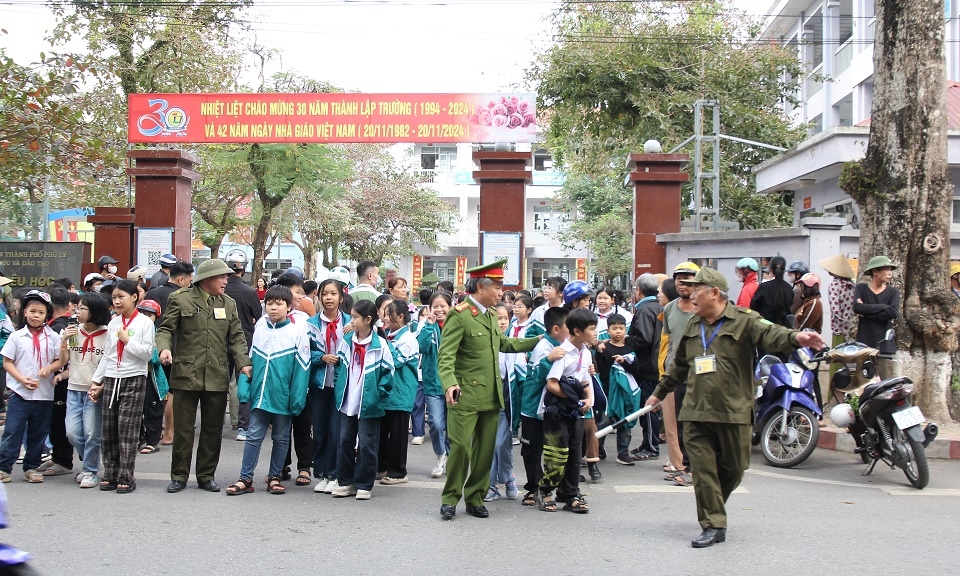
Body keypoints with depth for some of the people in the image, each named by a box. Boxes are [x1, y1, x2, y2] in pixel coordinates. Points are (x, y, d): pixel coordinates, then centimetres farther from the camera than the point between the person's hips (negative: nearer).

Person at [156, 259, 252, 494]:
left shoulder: (228, 304, 13)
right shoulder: (180, 299, 1)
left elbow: (236, 338, 11)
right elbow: (165, 329, 0)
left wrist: (244, 363, -3)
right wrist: (164, 348, -22)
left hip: (217, 377, 4)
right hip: (186, 375, -3)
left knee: (212, 430, 9)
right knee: (183, 428, 3)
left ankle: (207, 475, 20)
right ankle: (179, 475, 14)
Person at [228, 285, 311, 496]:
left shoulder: (298, 331, -6)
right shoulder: (260, 327, 4)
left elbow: (302, 367, -7)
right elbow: (249, 359, 8)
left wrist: (297, 399, -10)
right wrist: (244, 388, 0)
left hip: (283, 397, -2)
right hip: (260, 394, 3)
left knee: (281, 438, 11)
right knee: (253, 436, 5)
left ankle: (274, 477, 22)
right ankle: (245, 479, 11)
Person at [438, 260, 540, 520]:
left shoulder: (490, 315, 14)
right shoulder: (459, 315, -12)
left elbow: (502, 343, 28)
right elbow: (446, 356, -18)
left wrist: (538, 341, 25)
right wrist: (450, 384, -34)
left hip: (491, 396, 8)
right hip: (466, 396, -7)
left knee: (485, 450, 9)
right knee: (460, 447, -7)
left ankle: (475, 498, 21)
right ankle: (450, 498, 8)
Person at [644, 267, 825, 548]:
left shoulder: (743, 321, -4)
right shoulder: (693, 326, 15)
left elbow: (771, 334, -23)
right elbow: (679, 365, 27)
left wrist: (795, 338, -44)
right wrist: (659, 393, 33)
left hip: (733, 412, -4)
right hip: (696, 413, 4)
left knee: (733, 469, 9)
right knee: (702, 469, -2)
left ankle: (712, 507, 34)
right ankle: (713, 525, 4)